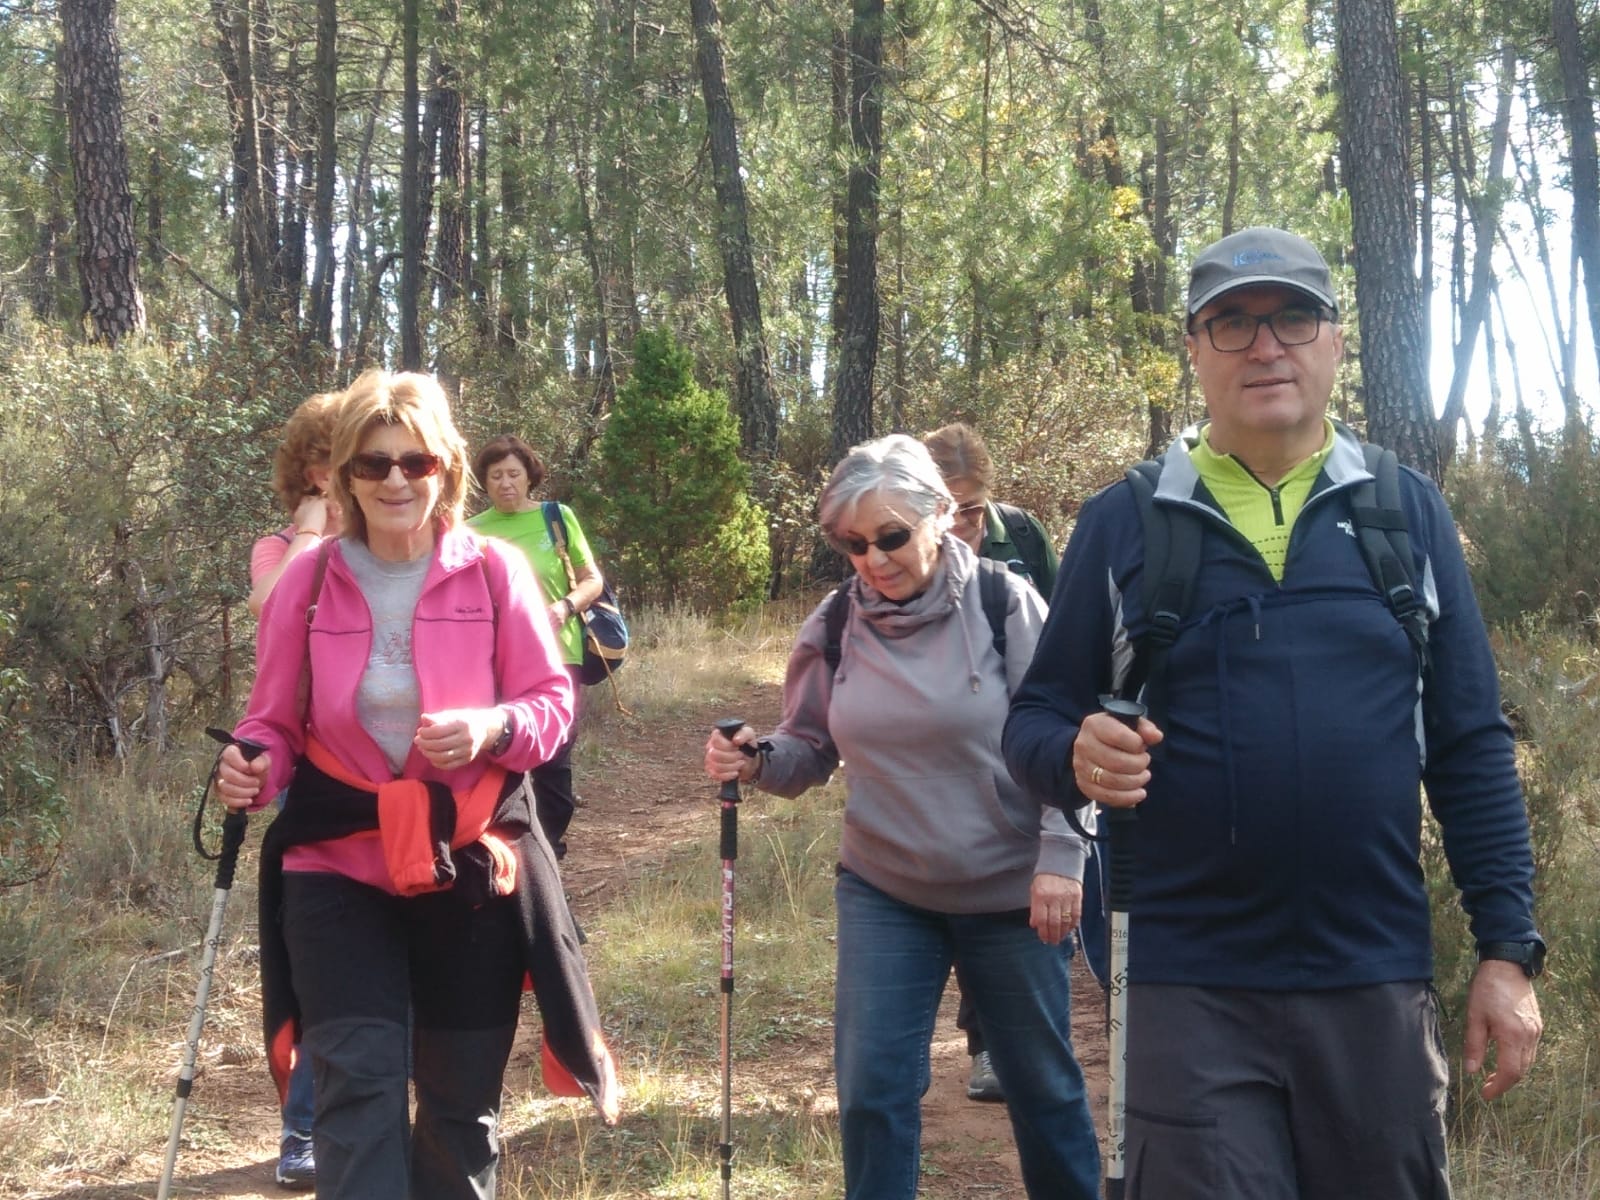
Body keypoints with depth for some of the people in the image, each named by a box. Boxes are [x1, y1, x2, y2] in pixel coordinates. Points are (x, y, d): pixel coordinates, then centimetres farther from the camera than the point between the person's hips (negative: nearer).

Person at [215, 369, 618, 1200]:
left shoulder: (495, 573, -5)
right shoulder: (307, 583, -3)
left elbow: (553, 701, 0)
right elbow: (276, 723, 4)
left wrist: (493, 728, -21)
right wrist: (252, 767, -18)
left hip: (471, 865, 1)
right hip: (339, 866, 0)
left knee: (463, 1095, 13)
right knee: (357, 1084, -9)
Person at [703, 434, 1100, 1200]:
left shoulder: (1004, 604, -12)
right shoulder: (834, 627, -3)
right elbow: (810, 750, 4)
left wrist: (1060, 857, -18)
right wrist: (754, 761, -17)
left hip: (1008, 891, -2)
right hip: (882, 892, 3)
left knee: (1042, 1081, 14)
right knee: (871, 1088, 1)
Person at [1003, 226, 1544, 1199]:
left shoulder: (1408, 512, 6)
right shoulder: (1124, 522, 3)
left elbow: (1472, 747, 6)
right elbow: (1034, 718, 5)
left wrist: (1509, 948, 0)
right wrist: (1075, 755, -18)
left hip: (1379, 982, 2)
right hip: (1193, 988, -1)